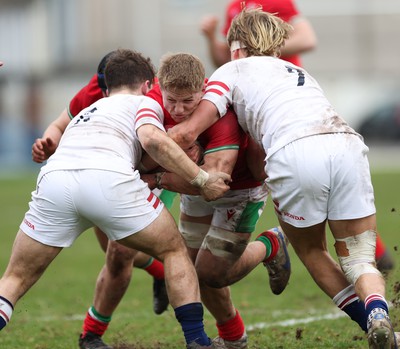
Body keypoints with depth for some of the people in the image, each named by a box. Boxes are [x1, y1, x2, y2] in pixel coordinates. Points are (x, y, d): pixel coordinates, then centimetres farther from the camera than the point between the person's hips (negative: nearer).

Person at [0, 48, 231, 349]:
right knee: (175, 252, 18)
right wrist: (202, 180, 6)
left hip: (53, 177, 4)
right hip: (108, 177, -4)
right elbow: (152, 139, 3)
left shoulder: (86, 112, 43)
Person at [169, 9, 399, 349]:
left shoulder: (233, 70, 24)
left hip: (293, 153, -4)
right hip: (348, 144, 4)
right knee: (359, 260, 11)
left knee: (311, 251, 20)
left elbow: (189, 132, 13)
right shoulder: (299, 72, 39)